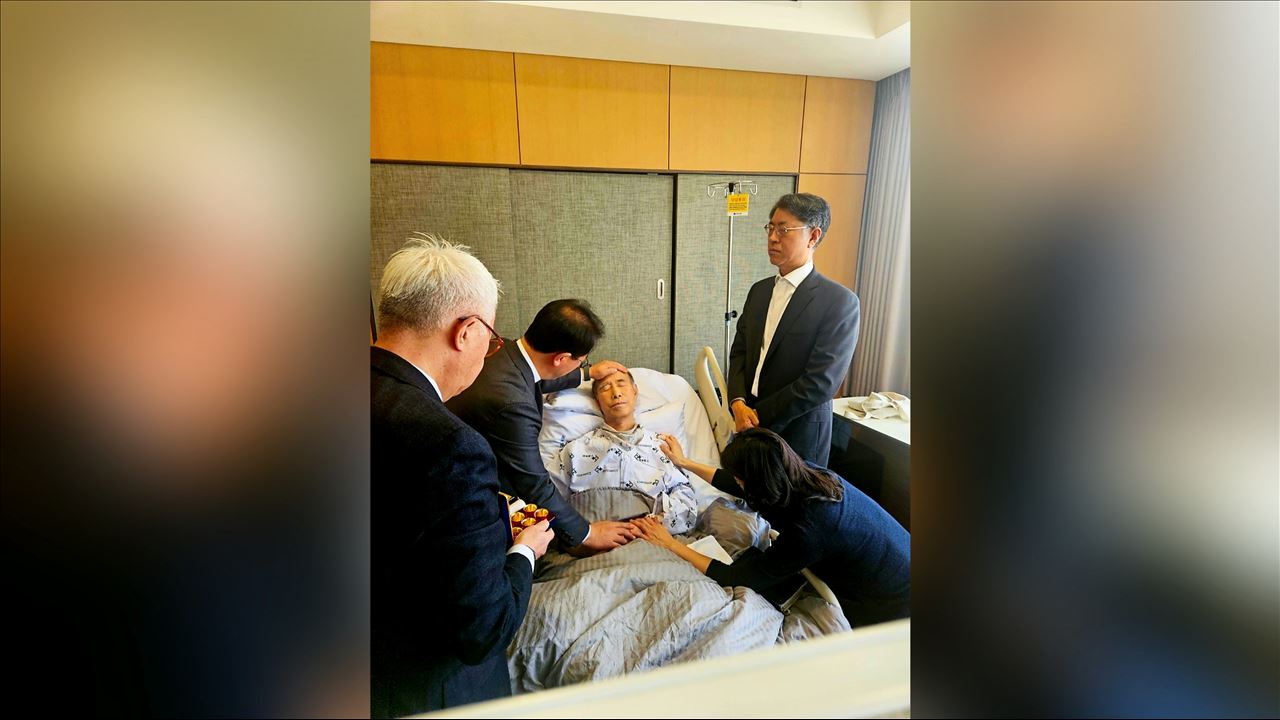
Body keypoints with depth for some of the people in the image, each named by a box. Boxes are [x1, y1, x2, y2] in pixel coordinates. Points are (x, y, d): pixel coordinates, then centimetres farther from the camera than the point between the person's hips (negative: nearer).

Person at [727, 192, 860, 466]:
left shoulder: (840, 301, -13)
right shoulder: (759, 290, 8)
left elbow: (821, 382, -18)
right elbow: (739, 351, 7)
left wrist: (759, 415, -13)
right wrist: (738, 403, -10)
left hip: (798, 432, -5)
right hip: (748, 423, 5)